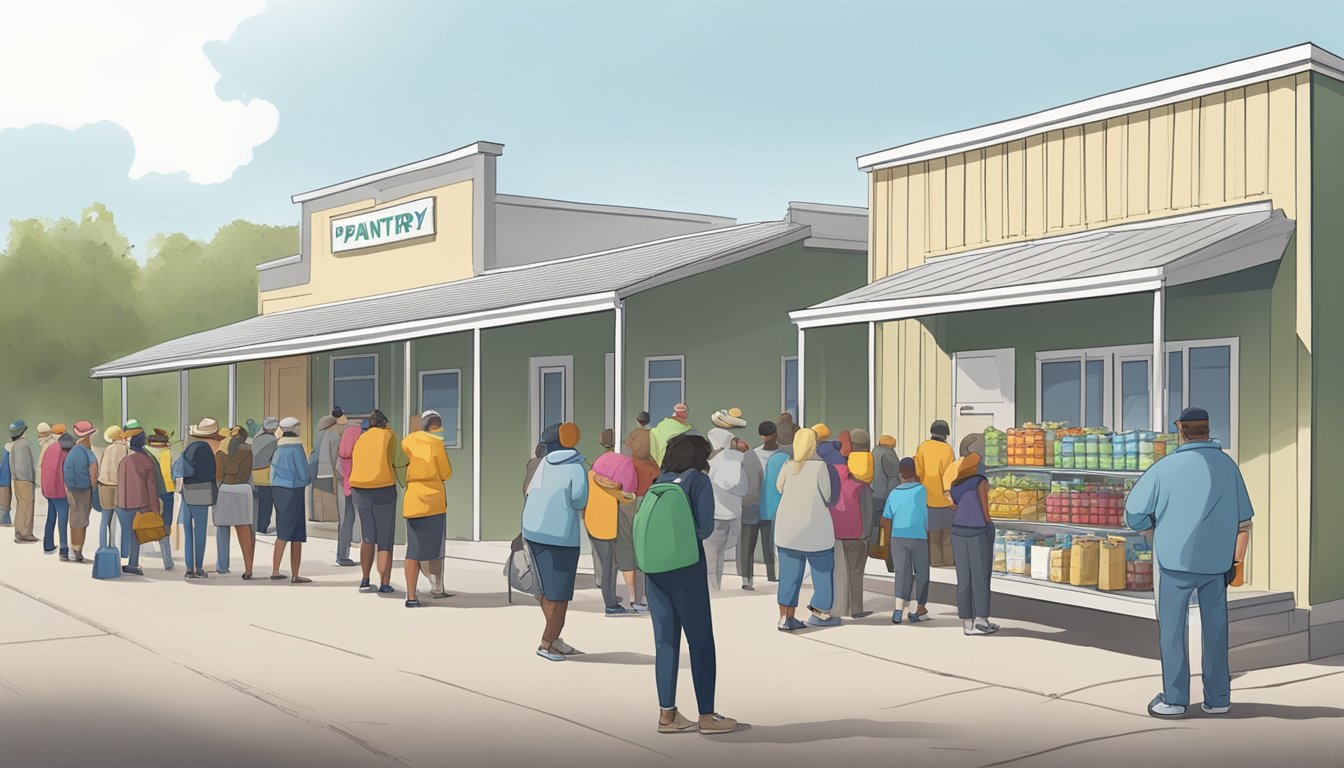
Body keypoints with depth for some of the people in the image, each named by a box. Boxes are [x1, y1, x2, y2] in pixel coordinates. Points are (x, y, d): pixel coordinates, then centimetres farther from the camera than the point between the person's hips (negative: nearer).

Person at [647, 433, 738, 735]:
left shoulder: (660, 482, 11)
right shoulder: (699, 481, -4)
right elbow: (705, 528, -12)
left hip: (656, 569, 5)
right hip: (687, 569, -5)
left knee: (665, 641, 10)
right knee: (701, 642, 4)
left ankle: (667, 715, 12)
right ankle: (707, 716, 7)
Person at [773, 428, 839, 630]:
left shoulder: (788, 466, -2)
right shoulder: (819, 466, -12)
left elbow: (779, 487, 13)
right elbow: (826, 496, -6)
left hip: (788, 526, 4)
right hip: (815, 526, -4)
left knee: (789, 573, 7)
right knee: (824, 570, 13)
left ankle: (786, 617, 3)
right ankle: (819, 613, 16)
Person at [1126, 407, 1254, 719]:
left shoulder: (1165, 468, -10)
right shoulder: (1228, 466, 0)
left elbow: (1133, 514, -6)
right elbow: (1244, 523, 3)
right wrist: (1237, 563, 12)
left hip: (1175, 560, -3)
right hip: (1216, 561, 3)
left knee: (1173, 629, 6)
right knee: (1215, 630, 12)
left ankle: (1174, 698, 7)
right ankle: (1218, 698, 15)